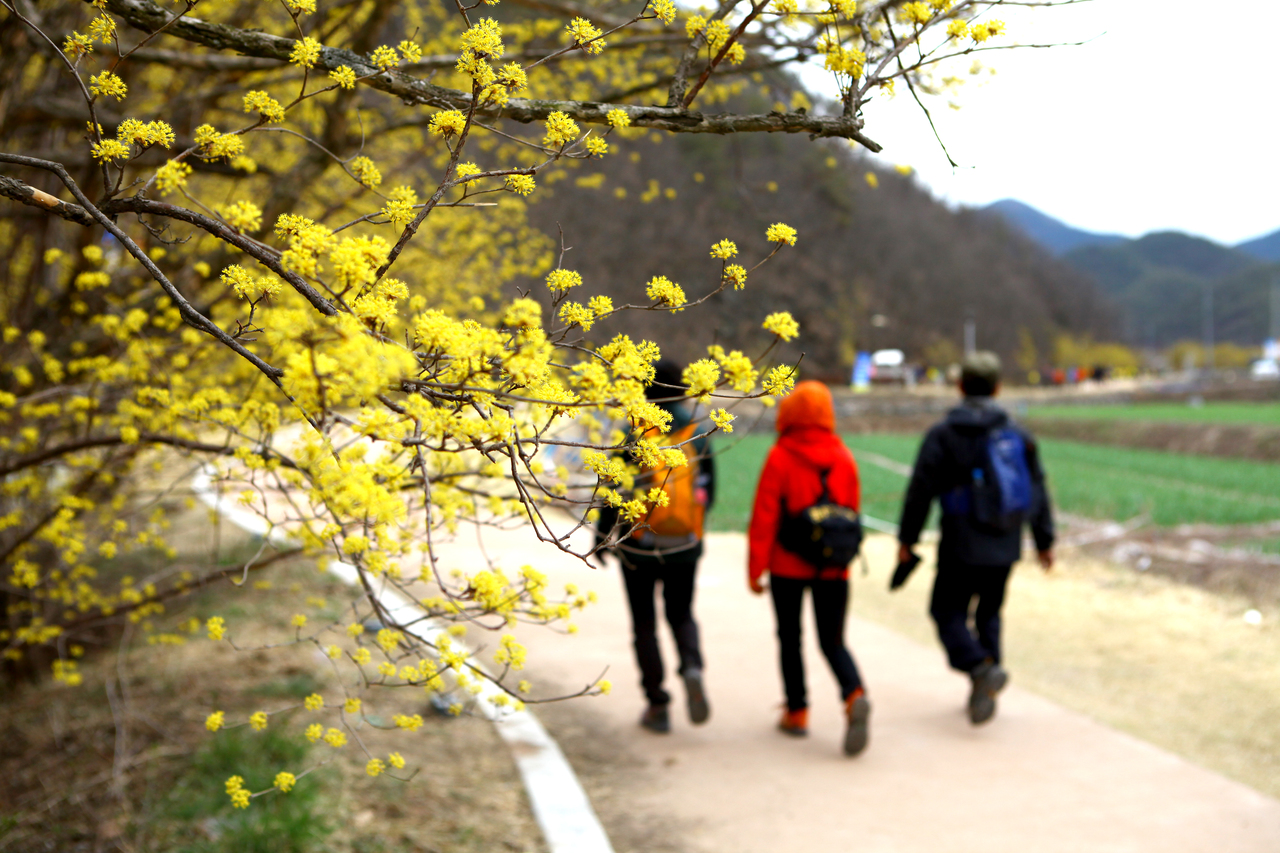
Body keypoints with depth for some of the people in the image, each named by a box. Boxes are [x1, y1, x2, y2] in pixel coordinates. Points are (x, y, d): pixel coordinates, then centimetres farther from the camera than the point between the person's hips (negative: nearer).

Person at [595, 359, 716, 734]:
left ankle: (657, 706, 11)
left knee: (644, 623, 10)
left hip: (639, 545, -2)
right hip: (685, 546, 3)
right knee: (681, 614, 20)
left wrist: (602, 535, 3)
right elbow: (708, 492, 4)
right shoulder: (698, 435, -2)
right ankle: (692, 668, -9)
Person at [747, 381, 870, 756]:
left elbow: (764, 517, -10)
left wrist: (755, 569, -4)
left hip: (788, 566, -3)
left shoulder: (780, 457, -10)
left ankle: (797, 712, 17)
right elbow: (853, 511, 9)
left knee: (790, 637, 14)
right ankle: (855, 695, -17)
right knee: (833, 641, 9)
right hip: (833, 568, 3)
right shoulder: (844, 457, 1)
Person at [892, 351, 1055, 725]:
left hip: (961, 546, -4)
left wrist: (906, 540, 1)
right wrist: (1045, 542, 17)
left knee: (948, 611, 6)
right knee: (989, 613, 16)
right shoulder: (1018, 435, 4)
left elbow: (920, 492, -8)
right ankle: (984, 692, 16)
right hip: (1005, 548, 4)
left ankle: (981, 666, -17)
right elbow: (1037, 492, 8)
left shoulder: (943, 435, -7)